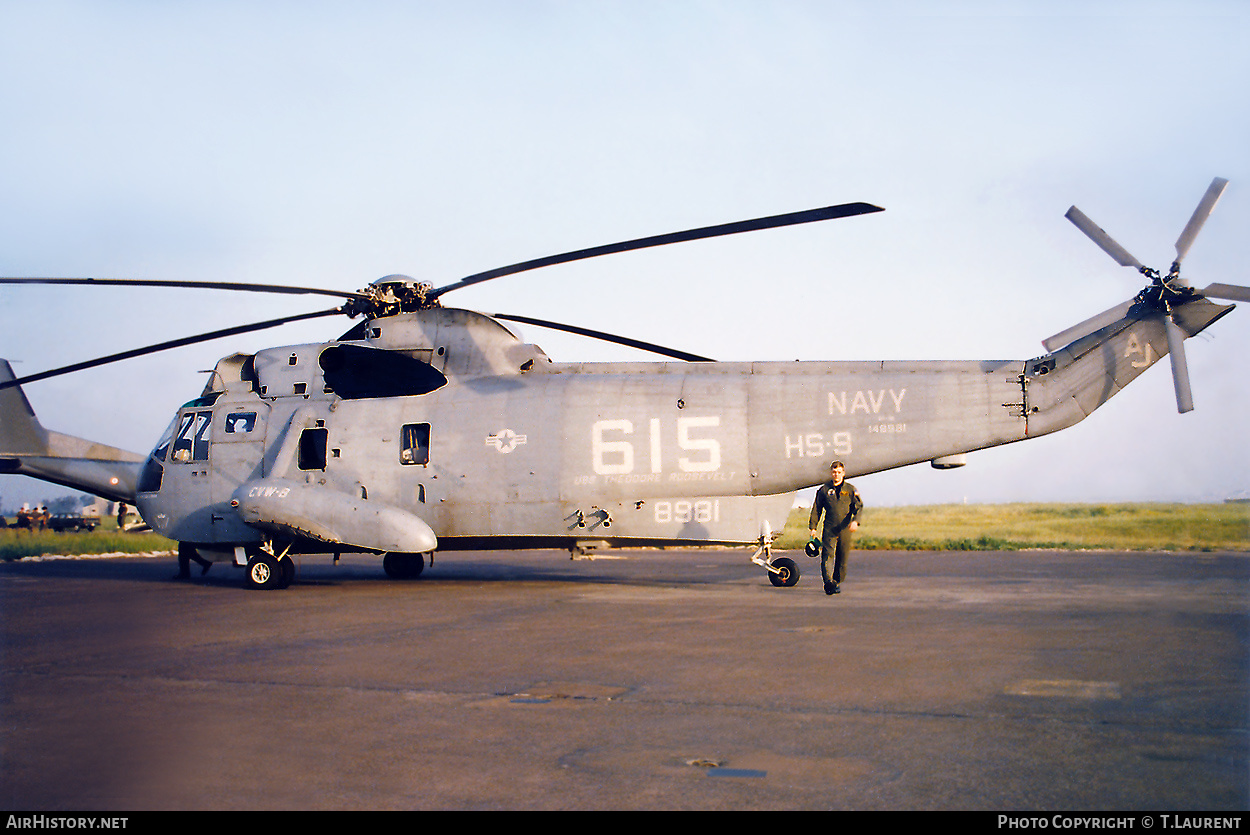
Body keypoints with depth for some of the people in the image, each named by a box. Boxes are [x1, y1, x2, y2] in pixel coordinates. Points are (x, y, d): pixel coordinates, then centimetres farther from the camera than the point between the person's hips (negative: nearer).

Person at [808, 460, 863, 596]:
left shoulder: (850, 489, 8)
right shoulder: (824, 490, 8)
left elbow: (859, 506, 3)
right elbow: (816, 509, 11)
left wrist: (855, 520, -15)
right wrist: (812, 527, 7)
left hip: (845, 529, 1)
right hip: (829, 529, -1)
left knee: (842, 558, 5)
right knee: (827, 554, -17)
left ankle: (837, 582, 19)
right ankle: (828, 581, -28)